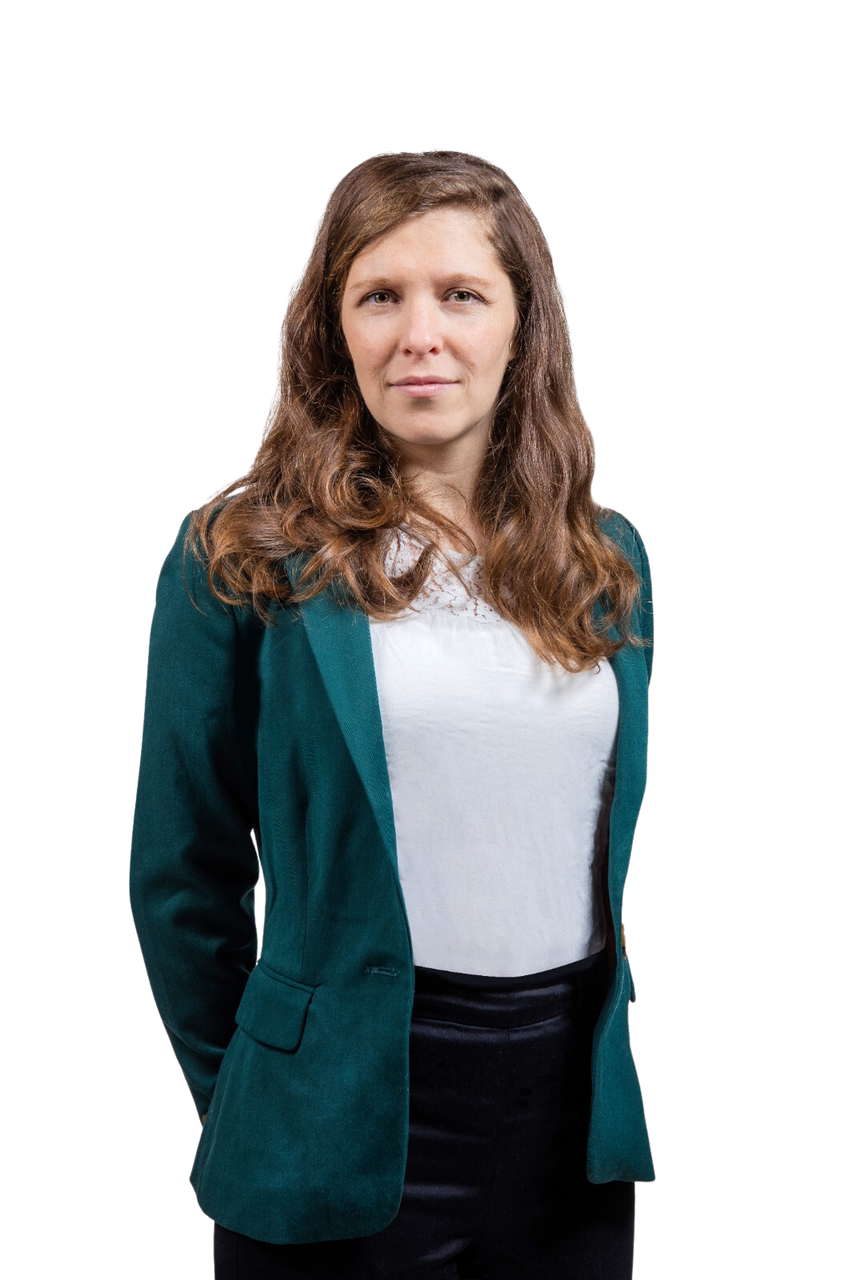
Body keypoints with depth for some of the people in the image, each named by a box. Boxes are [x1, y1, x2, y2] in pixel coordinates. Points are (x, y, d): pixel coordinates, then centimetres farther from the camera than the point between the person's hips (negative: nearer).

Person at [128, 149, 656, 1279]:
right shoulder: (247, 558, -7)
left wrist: (612, 1063, 15)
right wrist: (241, 1094, 3)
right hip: (344, 1135, -4)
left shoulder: (611, 564, 5)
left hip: (573, 1116, 4)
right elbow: (184, 872, -3)